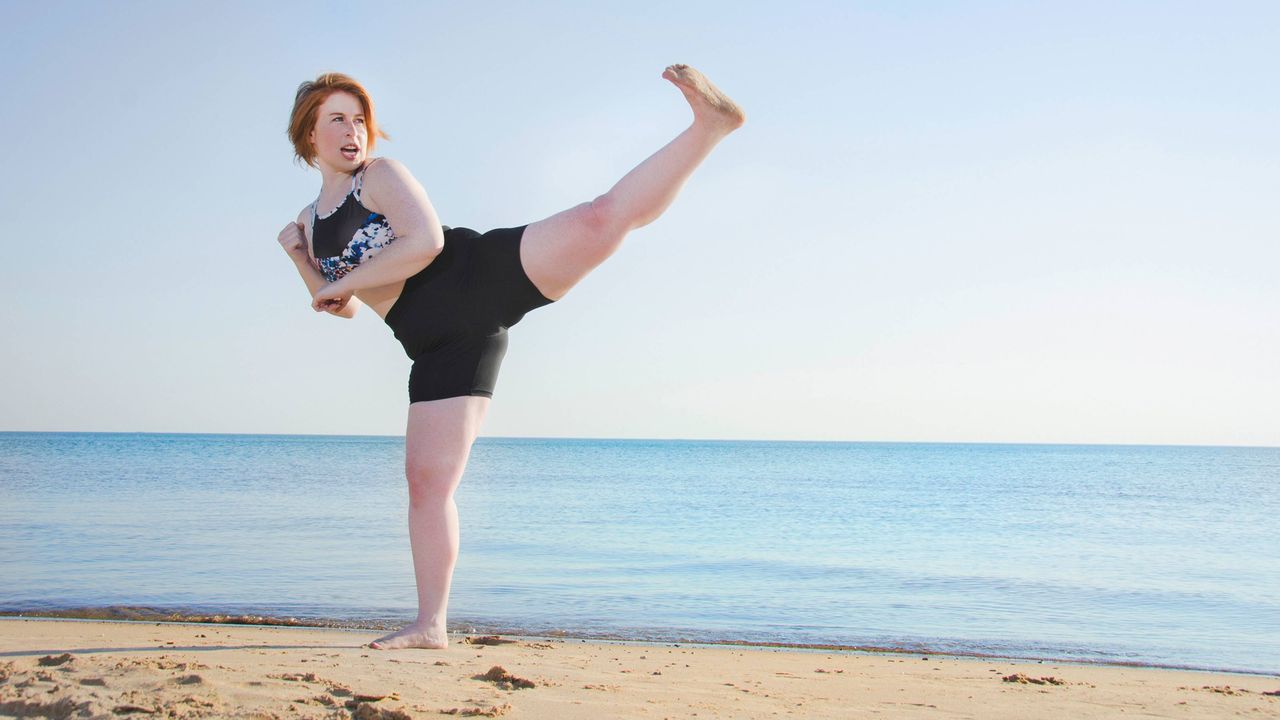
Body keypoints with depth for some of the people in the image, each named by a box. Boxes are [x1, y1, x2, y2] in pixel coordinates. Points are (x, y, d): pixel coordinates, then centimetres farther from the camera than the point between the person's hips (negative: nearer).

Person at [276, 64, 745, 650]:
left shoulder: (381, 175, 6)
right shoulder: (312, 222, 24)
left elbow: (426, 242, -11)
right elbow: (343, 308, 30)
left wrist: (342, 281, -4)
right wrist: (298, 257, 16)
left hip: (484, 273, -4)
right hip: (441, 342, 5)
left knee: (601, 217, -27)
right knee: (427, 478, 1)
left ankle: (710, 123, -23)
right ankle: (431, 625, 8)